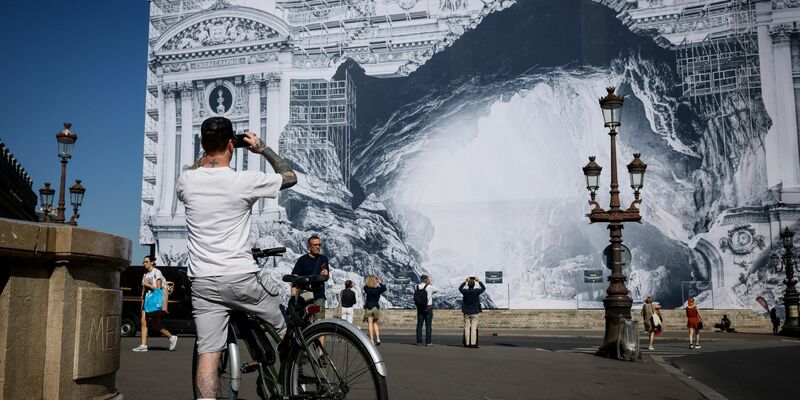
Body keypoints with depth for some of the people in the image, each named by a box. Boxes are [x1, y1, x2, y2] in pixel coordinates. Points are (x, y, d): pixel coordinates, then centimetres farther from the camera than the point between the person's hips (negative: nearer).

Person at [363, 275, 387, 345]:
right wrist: (380, 282, 22)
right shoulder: (378, 289, -7)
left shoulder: (367, 289, -11)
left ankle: (372, 340, -3)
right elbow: (384, 288, 11)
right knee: (375, 323, 15)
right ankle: (378, 339, 5)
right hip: (376, 308, 2)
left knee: (370, 324, 1)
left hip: (369, 308, -2)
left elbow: (365, 285, 12)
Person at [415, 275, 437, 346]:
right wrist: (430, 284, 9)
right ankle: (428, 342, 2)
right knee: (428, 325, 1)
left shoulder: (418, 287, -1)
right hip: (428, 307, -3)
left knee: (419, 325, 7)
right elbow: (437, 290, 9)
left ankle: (419, 341, 7)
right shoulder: (430, 287, -8)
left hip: (420, 307, 3)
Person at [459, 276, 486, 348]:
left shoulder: (465, 291, -6)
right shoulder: (476, 291, -10)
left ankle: (467, 343, 7)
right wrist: (479, 281, 15)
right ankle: (473, 343, -5)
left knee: (467, 328, 7)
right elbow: (483, 288, 7)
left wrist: (465, 281, 20)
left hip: (466, 312, 2)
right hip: (474, 312, -2)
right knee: (474, 328, -1)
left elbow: (460, 288, 16)